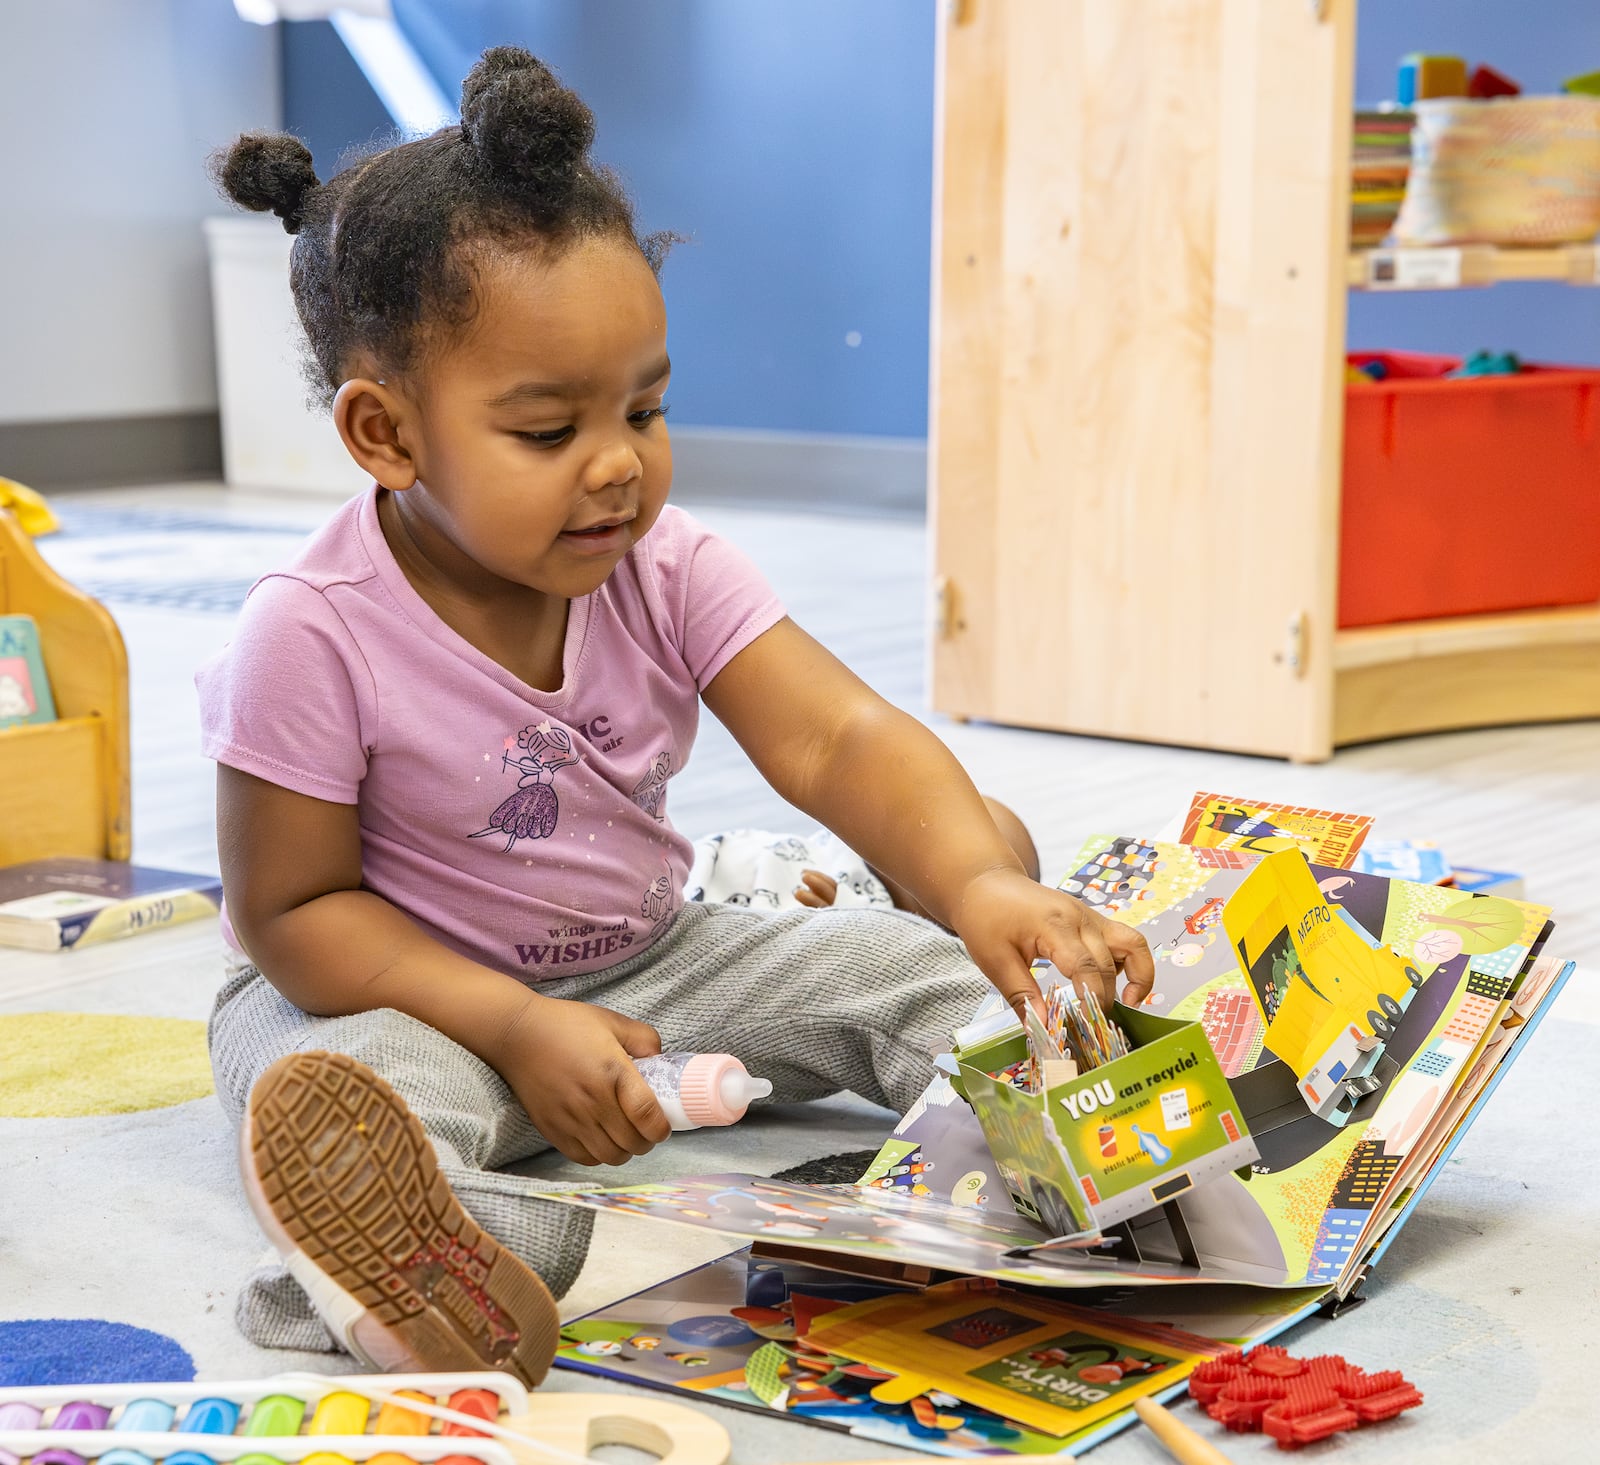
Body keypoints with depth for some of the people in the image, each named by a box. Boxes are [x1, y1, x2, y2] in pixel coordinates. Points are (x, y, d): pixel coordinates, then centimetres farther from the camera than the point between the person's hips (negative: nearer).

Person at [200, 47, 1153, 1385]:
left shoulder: (671, 570, -11)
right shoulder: (313, 636, -23)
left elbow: (835, 739, -22)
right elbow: (293, 912, -17)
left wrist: (977, 884, -42)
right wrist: (518, 1029, -29)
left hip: (647, 959, 5)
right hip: (409, 984, -5)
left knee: (910, 969, -6)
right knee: (347, 1097, -39)